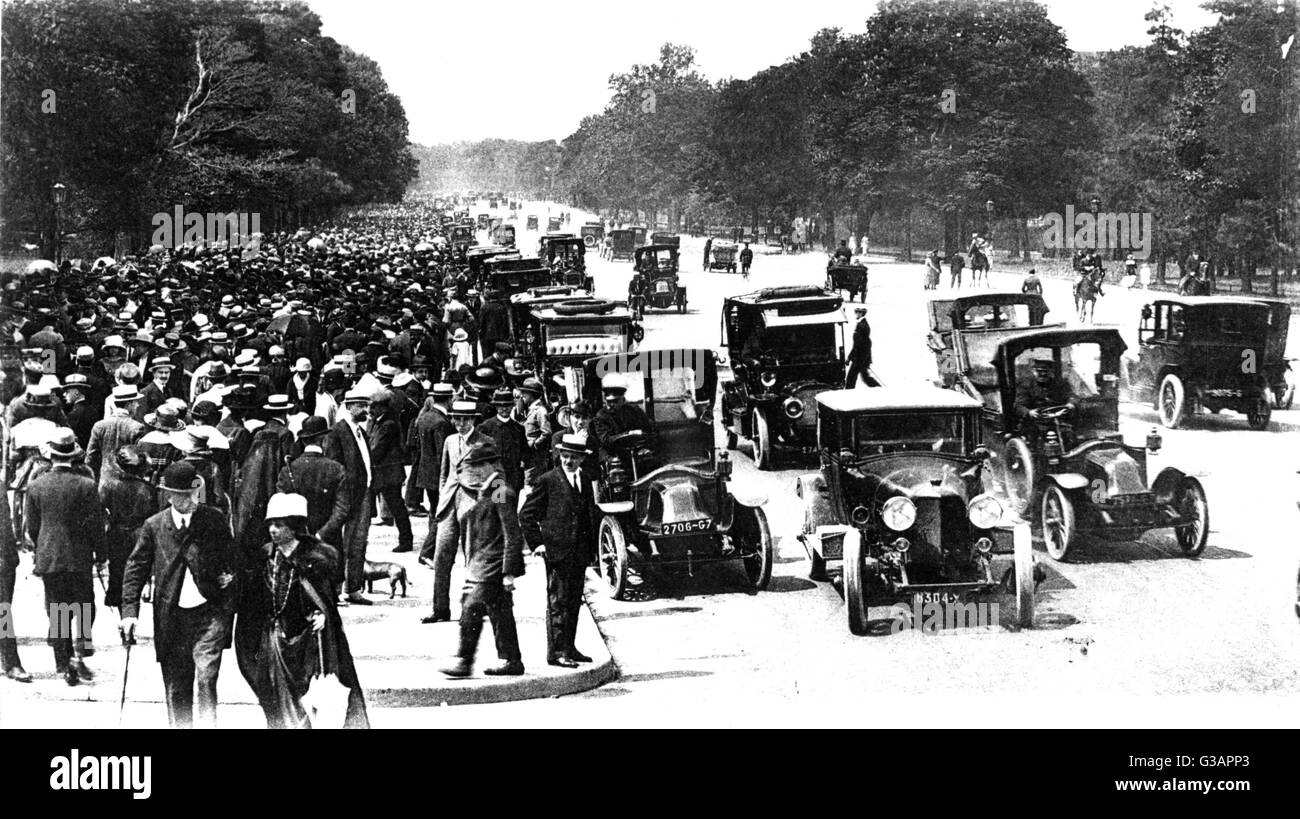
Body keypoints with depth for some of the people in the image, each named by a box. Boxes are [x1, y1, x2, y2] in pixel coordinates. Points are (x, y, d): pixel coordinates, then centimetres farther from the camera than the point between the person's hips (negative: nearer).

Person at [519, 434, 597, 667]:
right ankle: (556, 651, -4)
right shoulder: (548, 481, -5)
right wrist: (537, 543, -8)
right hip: (557, 551, -6)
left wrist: (591, 549, 13)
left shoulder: (586, 482, 14)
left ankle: (568, 648, 18)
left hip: (580, 552, 6)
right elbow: (527, 515, -3)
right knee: (558, 601, -6)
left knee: (574, 602, 10)